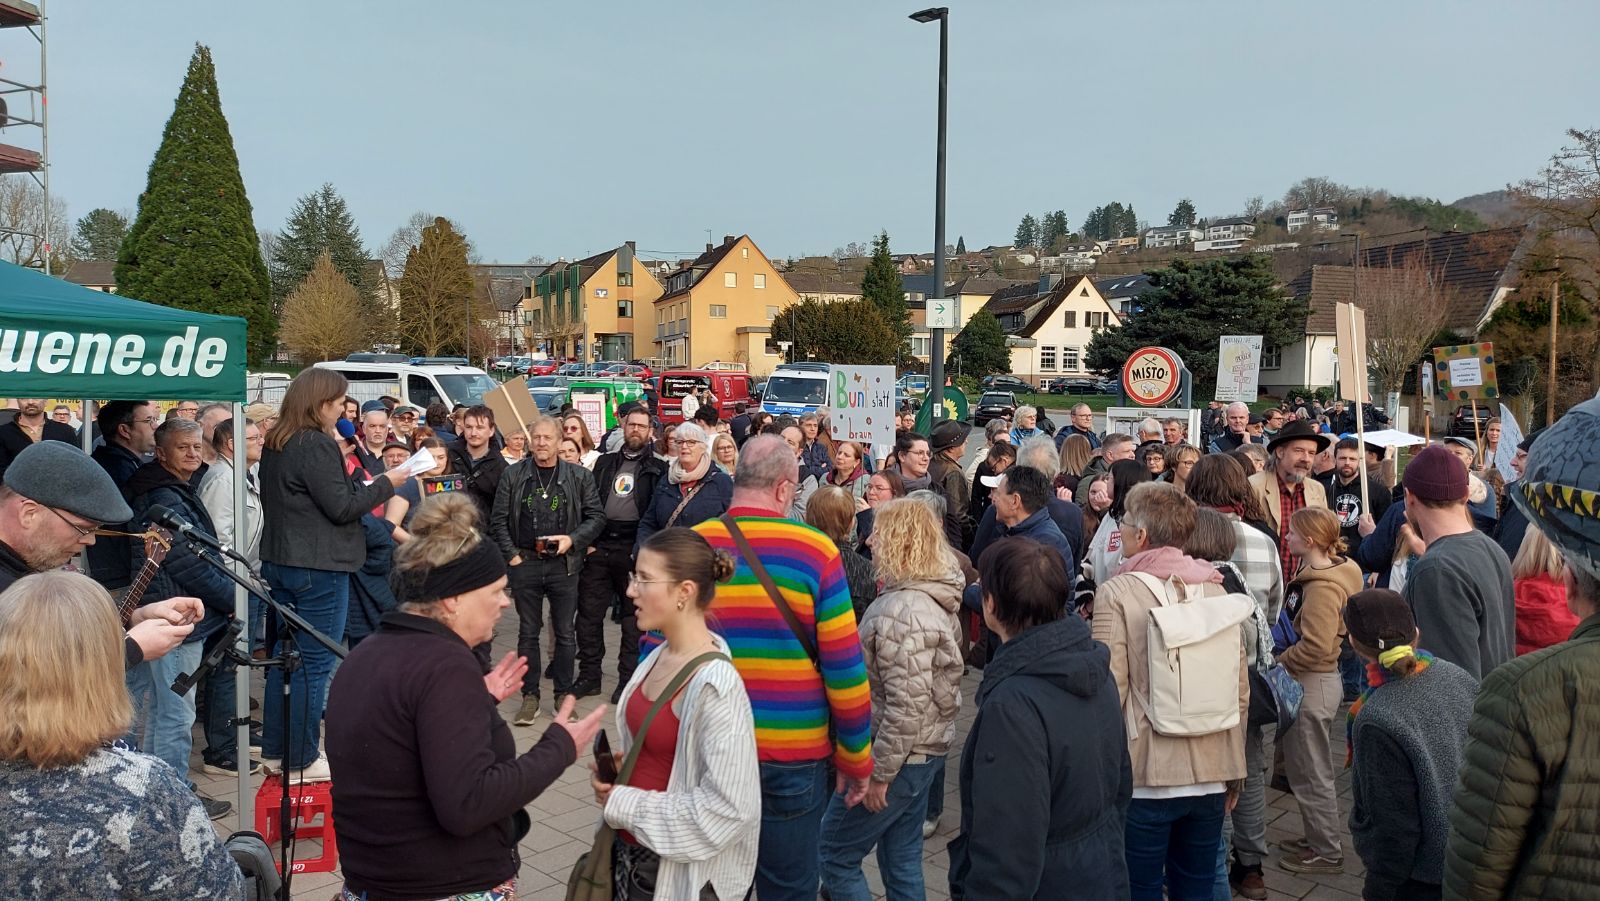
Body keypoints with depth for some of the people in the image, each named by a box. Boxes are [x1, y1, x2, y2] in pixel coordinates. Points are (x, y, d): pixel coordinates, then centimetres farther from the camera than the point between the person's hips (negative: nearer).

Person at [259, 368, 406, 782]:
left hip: (279, 561, 10)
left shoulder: (275, 444, 11)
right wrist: (385, 484, -7)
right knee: (315, 663, -1)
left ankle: (275, 750, 24)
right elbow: (340, 506, -19)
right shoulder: (317, 445, -17)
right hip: (319, 567, -9)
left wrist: (363, 488, 16)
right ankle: (302, 760, 6)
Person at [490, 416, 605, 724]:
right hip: (525, 563, 1)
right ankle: (530, 695, 17)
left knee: (565, 632, 6)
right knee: (528, 632, 8)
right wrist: (511, 554, -2)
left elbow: (597, 516, 4)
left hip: (564, 564, 0)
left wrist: (573, 539, -10)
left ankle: (564, 694, 18)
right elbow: (498, 520, 6)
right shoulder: (514, 475, 3)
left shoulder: (579, 476, 2)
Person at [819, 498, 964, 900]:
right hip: (925, 751, 10)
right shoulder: (932, 597, 7)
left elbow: (908, 705, -28)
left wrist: (878, 772, -20)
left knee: (836, 854, 4)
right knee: (902, 859, 18)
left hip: (897, 756, -10)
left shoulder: (901, 611, -25)